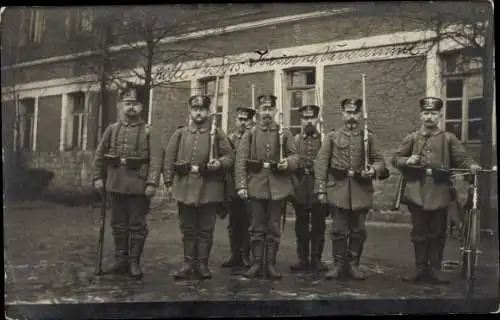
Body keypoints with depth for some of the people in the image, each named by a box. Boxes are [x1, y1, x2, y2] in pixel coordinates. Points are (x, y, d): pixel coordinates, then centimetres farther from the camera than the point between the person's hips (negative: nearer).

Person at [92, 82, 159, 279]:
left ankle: (134, 262, 13)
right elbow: (99, 155, 12)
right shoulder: (112, 129, 8)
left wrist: (151, 183, -14)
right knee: (118, 224, 11)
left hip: (138, 186, -3)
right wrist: (98, 177, 5)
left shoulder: (148, 131, -1)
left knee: (137, 225, 3)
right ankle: (121, 260, 22)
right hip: (115, 184, 3)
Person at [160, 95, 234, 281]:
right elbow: (169, 159, 8)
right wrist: (169, 183, 2)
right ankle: (189, 263, 16)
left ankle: (202, 264, 14)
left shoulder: (217, 134, 5)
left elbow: (230, 156, 5)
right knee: (187, 228, 7)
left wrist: (219, 163, -17)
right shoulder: (180, 134, 10)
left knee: (205, 229, 4)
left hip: (209, 189, -1)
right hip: (185, 187, 2)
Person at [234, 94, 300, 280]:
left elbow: (294, 156, 7)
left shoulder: (284, 133, 7)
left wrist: (288, 162, -17)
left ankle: (270, 264, 14)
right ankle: (256, 264, 13)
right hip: (256, 186, 0)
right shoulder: (250, 134, 5)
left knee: (274, 227, 6)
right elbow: (240, 161, -2)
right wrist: (241, 186, -11)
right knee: (257, 227, 4)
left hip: (278, 186, 1)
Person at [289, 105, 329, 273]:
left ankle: (316, 259, 13)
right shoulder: (294, 139, 11)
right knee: (301, 225, 5)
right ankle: (303, 259, 15)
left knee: (318, 225, 3)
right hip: (300, 188, 1)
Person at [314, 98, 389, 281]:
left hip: (362, 191, 1)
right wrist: (321, 189, -5)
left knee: (358, 230, 6)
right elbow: (321, 164, 1)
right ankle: (338, 264, 15)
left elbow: (379, 160, 10)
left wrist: (373, 170, -14)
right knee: (339, 230, 3)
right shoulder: (332, 137, 5)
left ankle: (353, 265, 19)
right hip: (338, 190, -1)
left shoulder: (368, 137, 9)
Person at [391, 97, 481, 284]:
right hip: (417, 192, 1)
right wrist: (407, 160, -11)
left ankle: (435, 269, 16)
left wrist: (471, 165, -20)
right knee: (419, 232, 6)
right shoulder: (411, 138, 9)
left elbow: (462, 158, 1)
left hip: (439, 193, 0)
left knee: (438, 232, 5)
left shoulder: (449, 138, 7)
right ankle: (420, 268, 16)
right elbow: (395, 159, 9)